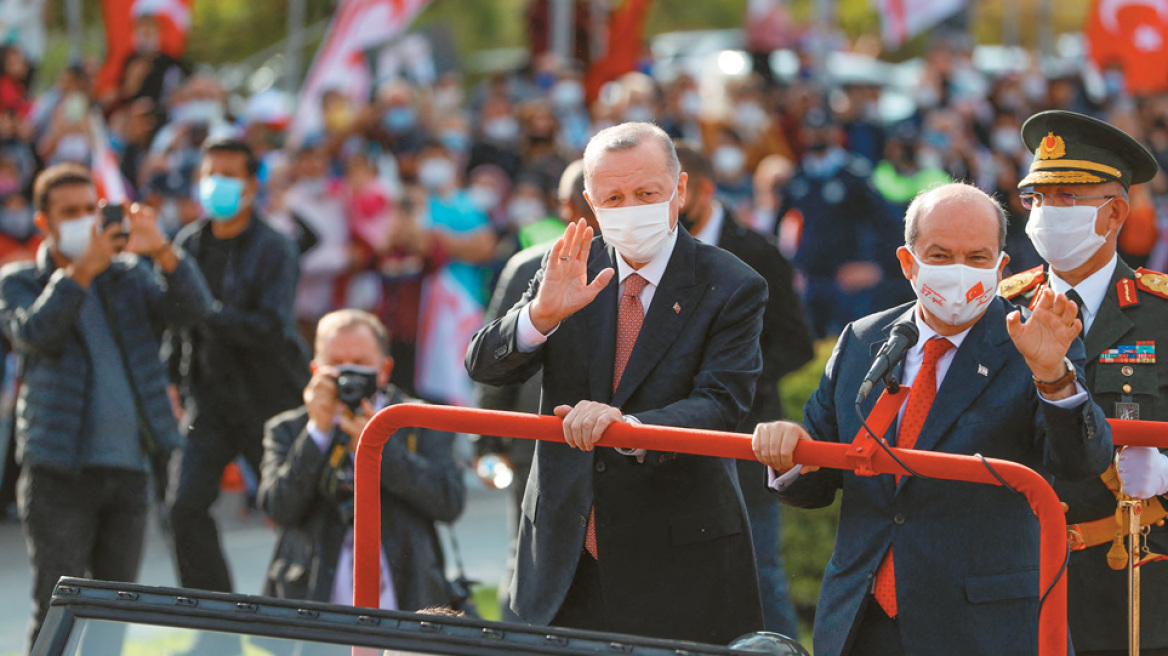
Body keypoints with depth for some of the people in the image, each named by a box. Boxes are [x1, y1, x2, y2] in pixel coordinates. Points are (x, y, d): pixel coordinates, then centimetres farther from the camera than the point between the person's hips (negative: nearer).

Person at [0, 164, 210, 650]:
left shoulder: (129, 276, 14)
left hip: (129, 467, 4)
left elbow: (191, 309, -3)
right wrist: (82, 271, -25)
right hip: (59, 472, -4)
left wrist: (162, 253, -21)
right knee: (57, 608, -9)